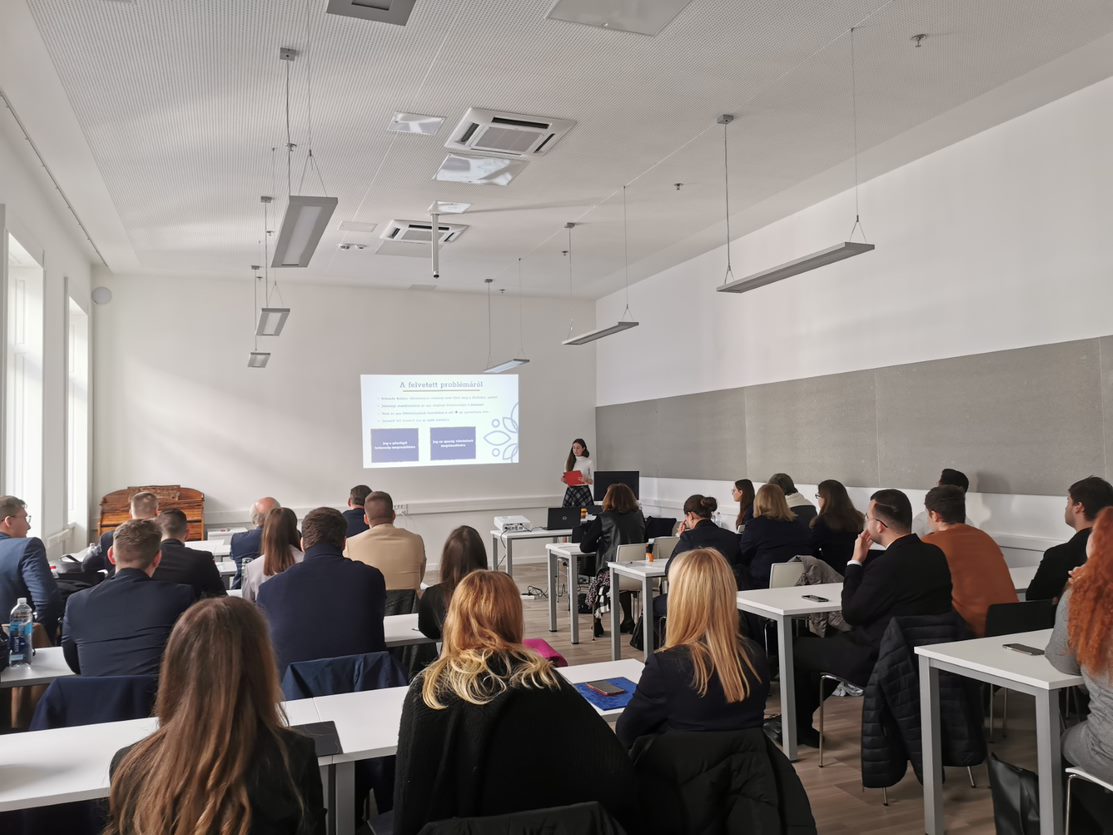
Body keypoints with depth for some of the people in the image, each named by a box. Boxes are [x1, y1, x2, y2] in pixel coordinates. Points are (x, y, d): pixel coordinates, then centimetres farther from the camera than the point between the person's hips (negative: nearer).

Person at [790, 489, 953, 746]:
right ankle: (802, 722, 38)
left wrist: (856, 561, -8)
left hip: (881, 661, -8)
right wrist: (864, 561, 5)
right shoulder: (935, 555, -2)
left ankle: (796, 726, 28)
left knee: (801, 648, 10)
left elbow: (851, 613, -14)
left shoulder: (887, 565, -28)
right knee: (835, 640, 28)